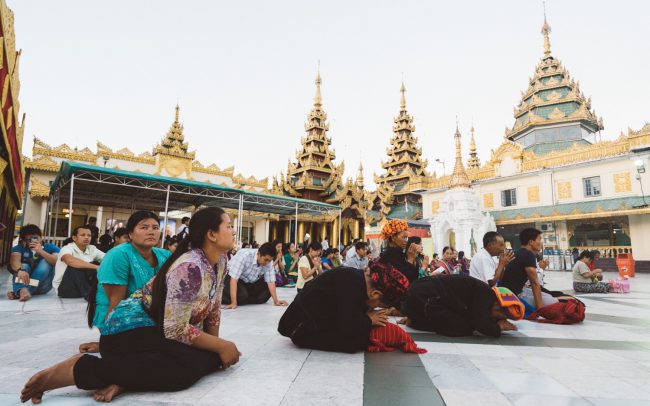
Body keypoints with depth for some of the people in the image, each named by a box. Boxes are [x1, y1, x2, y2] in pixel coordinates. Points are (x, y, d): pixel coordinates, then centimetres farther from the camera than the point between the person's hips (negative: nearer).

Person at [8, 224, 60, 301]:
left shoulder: (51, 247, 1)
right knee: (24, 266, -23)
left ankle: (18, 293, -37)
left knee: (45, 262, -22)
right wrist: (21, 270, -42)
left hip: (43, 286, -1)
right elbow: (14, 260, -20)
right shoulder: (19, 248, 4)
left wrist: (41, 251, -29)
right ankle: (22, 290, -54)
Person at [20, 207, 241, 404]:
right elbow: (176, 330, -25)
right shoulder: (190, 267, -24)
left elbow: (213, 307, 13)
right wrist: (221, 347, -17)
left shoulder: (219, 261, 3)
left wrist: (217, 345, 7)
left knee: (211, 356, -12)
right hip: (131, 330, -9)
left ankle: (123, 379, -15)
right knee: (188, 364, -34)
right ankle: (79, 368, -19)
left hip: (159, 331, 9)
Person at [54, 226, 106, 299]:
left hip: (82, 286, 5)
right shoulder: (67, 248, -15)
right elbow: (70, 260, -39)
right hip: (65, 288, -5)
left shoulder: (92, 249, 2)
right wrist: (96, 267, -44)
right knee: (75, 266, -31)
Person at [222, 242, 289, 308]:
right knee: (241, 296, -31)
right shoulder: (244, 256, -35)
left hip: (252, 281, 5)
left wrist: (276, 301, -26)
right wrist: (233, 303, -42)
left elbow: (270, 281, -18)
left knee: (267, 291, -14)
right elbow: (234, 279, -38)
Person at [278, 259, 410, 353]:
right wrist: (369, 320, -13)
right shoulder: (351, 284, -28)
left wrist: (367, 313, -6)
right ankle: (304, 338, -5)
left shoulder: (357, 277, 1)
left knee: (361, 330, 8)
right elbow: (349, 326, -30)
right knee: (358, 338, -20)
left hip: (314, 319, 10)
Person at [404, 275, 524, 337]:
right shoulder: (486, 293, -10)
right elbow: (481, 324, -19)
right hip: (424, 296, -10)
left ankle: (415, 317, 13)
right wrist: (499, 327, 2)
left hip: (422, 291, 10)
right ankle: (414, 321, -3)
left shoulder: (480, 292, 18)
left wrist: (497, 323, 11)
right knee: (464, 328, -7)